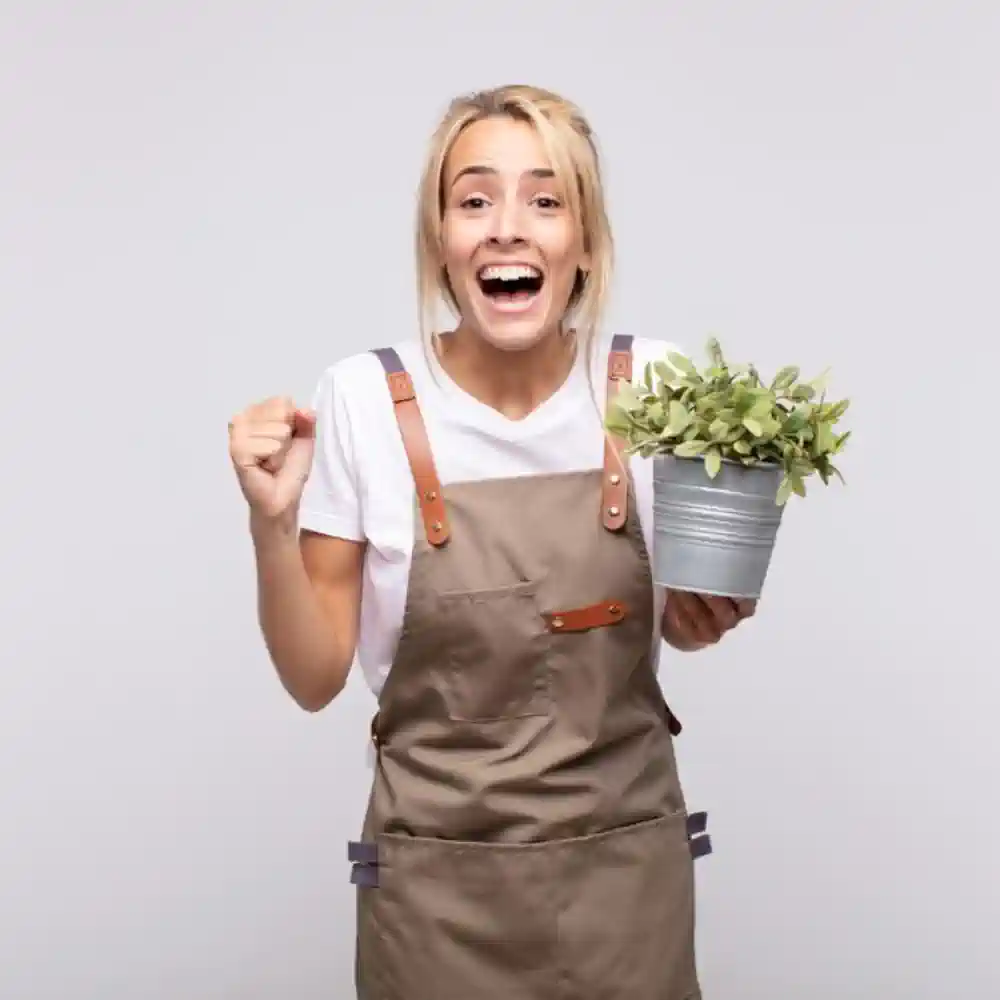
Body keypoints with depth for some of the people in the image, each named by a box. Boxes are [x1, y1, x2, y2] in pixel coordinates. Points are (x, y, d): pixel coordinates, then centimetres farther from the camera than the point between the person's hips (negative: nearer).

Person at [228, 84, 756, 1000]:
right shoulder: (364, 397, -12)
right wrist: (272, 526, -21)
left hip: (628, 858, 2)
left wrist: (703, 617, -12)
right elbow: (316, 678, -7)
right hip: (440, 874, -1)